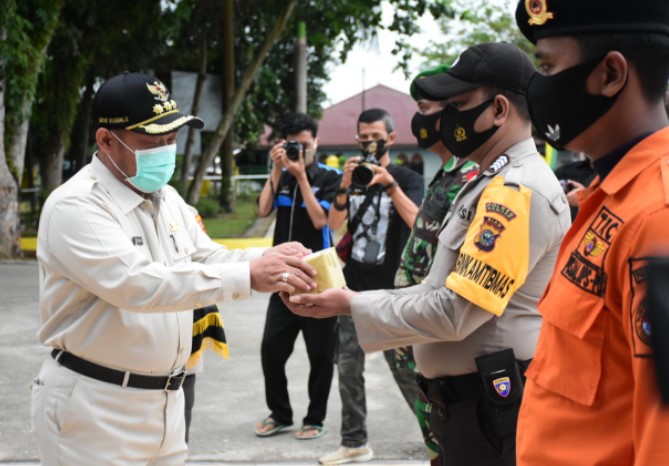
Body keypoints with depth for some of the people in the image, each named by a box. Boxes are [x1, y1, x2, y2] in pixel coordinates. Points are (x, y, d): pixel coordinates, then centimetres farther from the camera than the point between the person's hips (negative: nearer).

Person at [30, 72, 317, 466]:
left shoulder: (168, 199, 10)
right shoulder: (75, 206, -18)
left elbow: (209, 259, 11)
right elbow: (137, 283, -30)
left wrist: (271, 259, -12)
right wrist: (249, 276, -34)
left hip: (166, 399, 8)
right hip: (95, 407, -8)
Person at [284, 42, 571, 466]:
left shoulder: (517, 192, -19)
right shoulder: (494, 185, 15)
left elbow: (455, 312, -23)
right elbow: (444, 290, 16)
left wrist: (353, 306, -13)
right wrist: (355, 299, 5)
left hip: (490, 407, -10)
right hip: (469, 399, 10)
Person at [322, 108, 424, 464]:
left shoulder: (407, 179, -1)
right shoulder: (353, 176, 9)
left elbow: (416, 221, -18)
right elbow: (334, 224, -3)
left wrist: (389, 184, -28)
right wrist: (345, 186, -18)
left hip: (392, 288, -4)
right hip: (354, 287, 4)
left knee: (405, 368, -4)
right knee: (348, 367, 6)